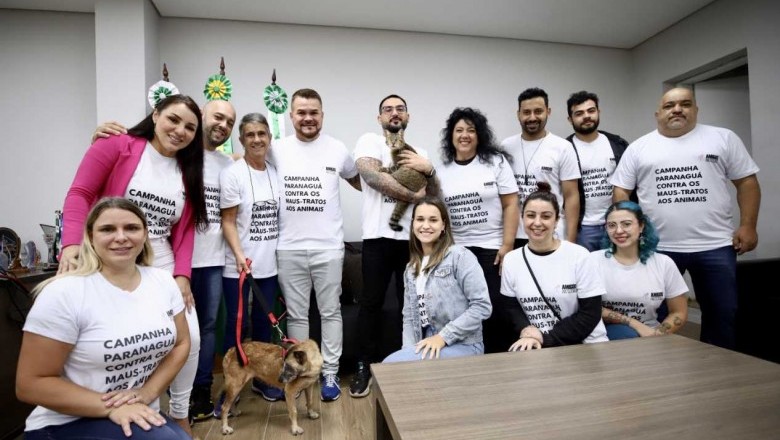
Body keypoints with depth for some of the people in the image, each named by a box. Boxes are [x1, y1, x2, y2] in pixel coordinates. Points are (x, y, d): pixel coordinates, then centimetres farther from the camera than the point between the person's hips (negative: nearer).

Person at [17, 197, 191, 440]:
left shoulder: (163, 281, -2)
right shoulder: (63, 293, -15)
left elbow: (181, 343, 5)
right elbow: (31, 384, -13)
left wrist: (148, 392, -10)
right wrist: (110, 407, -20)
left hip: (141, 416, 5)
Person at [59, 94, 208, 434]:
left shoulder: (187, 172, 10)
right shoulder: (116, 145, -4)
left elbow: (184, 229, 7)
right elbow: (79, 194, -8)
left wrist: (182, 275, -3)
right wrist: (71, 244, -23)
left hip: (163, 267, 5)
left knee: (190, 339, 3)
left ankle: (179, 413, 27)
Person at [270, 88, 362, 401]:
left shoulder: (337, 149, 3)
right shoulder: (277, 150, 4)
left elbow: (358, 181, 18)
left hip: (328, 247, -1)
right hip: (289, 248, 1)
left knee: (330, 312, 9)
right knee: (296, 314, 12)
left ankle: (330, 373, 23)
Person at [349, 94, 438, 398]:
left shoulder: (419, 152, 17)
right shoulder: (370, 141, 3)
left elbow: (434, 194, 11)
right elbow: (371, 175, -16)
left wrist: (429, 169, -10)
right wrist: (414, 195, -10)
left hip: (414, 238, 4)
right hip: (379, 236, -4)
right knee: (371, 302, 4)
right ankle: (365, 367, 18)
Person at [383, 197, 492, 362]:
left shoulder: (460, 256, -8)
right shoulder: (411, 268, 12)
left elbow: (482, 306, -14)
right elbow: (409, 317, 11)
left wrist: (443, 337, -16)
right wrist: (410, 350, -5)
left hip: (462, 345, -5)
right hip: (428, 345, 5)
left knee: (392, 365, -24)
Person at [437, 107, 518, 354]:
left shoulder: (496, 162, 1)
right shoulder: (443, 170, 8)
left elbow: (511, 205, -3)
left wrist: (507, 245, -10)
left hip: (491, 248, -2)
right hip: (456, 251, 2)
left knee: (496, 310, 0)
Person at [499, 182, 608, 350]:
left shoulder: (579, 256, -9)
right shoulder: (511, 260, -1)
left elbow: (590, 314, -9)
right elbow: (510, 306, 6)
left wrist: (546, 338, -15)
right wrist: (525, 328, -13)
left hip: (584, 344, -1)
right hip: (534, 343, 2)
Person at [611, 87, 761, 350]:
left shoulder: (723, 138, 7)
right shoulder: (638, 148, 6)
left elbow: (747, 182, 6)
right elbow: (620, 191, 4)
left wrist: (748, 225, -3)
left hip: (715, 246, 1)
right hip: (658, 248, 0)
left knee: (722, 313, 11)